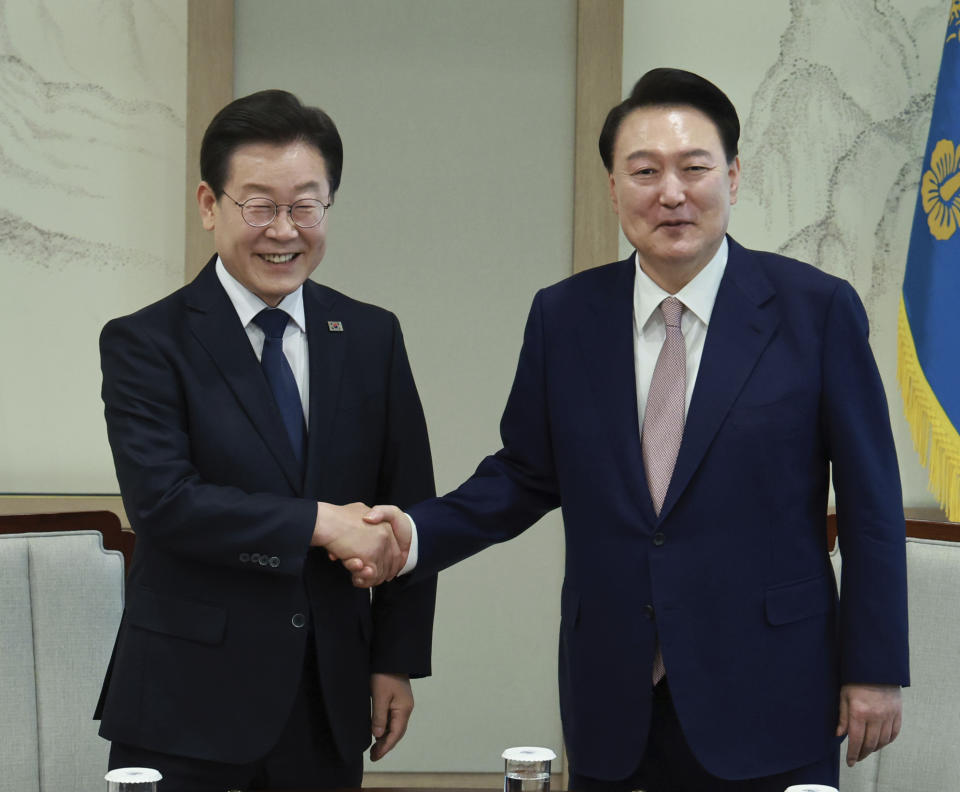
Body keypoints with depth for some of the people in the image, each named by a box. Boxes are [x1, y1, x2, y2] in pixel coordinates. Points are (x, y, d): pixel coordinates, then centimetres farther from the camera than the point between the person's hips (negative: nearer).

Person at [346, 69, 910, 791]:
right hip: (612, 701, 3)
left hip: (767, 697, -2)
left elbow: (870, 501, -3)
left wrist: (875, 669, -4)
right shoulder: (564, 317, 5)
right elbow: (526, 477, 10)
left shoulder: (817, 309, -5)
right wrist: (418, 535, -6)